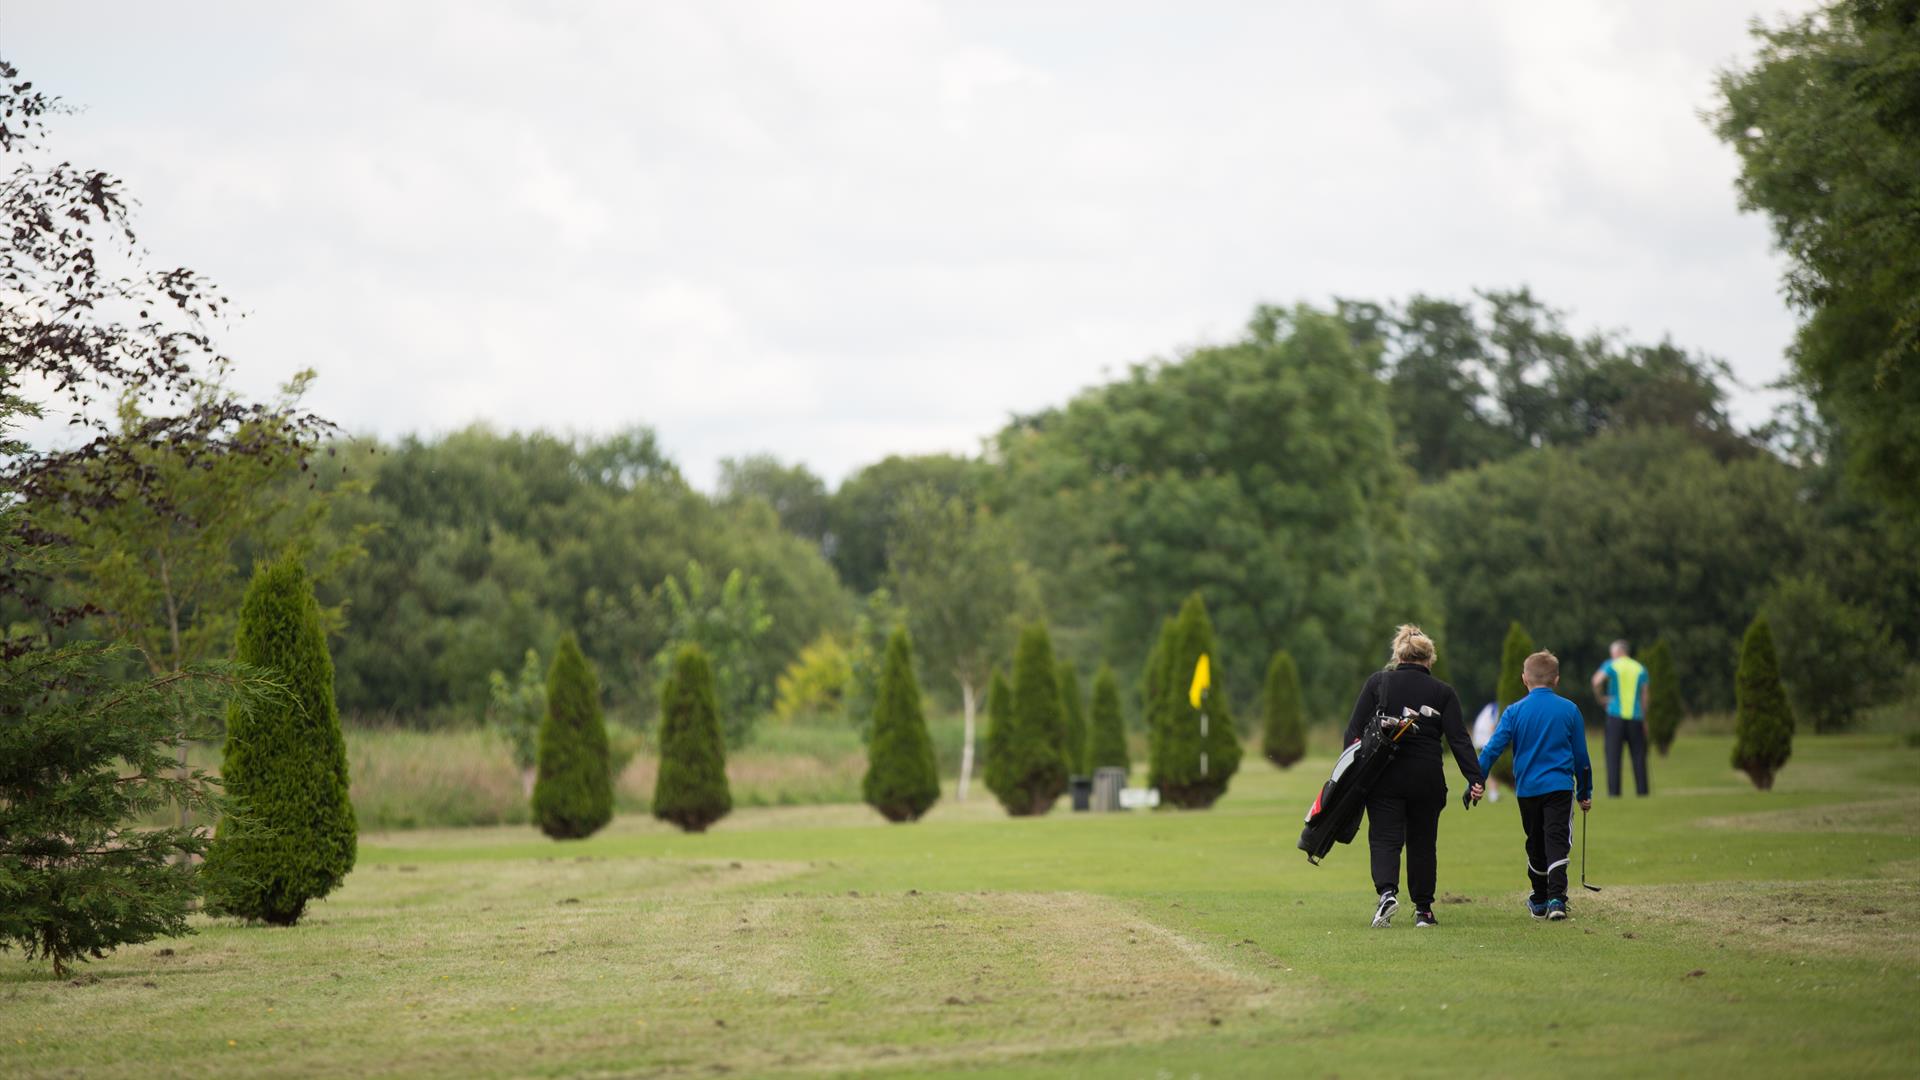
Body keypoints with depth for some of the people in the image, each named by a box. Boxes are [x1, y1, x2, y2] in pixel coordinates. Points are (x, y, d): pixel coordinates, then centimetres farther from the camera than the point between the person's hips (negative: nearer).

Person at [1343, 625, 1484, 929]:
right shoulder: (1443, 692, 4)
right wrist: (1474, 778, -7)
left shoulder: (1377, 682, 3)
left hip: (1384, 778, -1)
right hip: (1427, 779, 1)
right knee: (1422, 843, 13)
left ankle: (1386, 891, -26)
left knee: (1385, 839, 0)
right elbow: (1458, 739, -3)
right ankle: (1423, 910, 15)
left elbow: (1355, 729, -1)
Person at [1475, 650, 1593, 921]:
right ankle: (1556, 898, -22)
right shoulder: (1569, 710, 1)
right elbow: (1581, 755, 7)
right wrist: (1585, 792, 16)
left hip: (1527, 789, 1)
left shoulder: (1515, 711, -2)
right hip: (1560, 786, -1)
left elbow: (1493, 748, -9)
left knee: (1536, 845, 16)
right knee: (1558, 843, -5)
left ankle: (1540, 901, 26)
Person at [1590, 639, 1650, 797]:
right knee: (1638, 754, 6)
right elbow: (1644, 696, 8)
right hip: (1635, 717, 2)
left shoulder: (1611, 665, 2)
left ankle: (1614, 790, -5)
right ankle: (1641, 789, 3)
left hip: (1616, 715, -2)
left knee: (1613, 754, 0)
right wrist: (1644, 720, 12)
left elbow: (1597, 681, -16)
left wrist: (1601, 697, 0)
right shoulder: (1640, 669, 11)